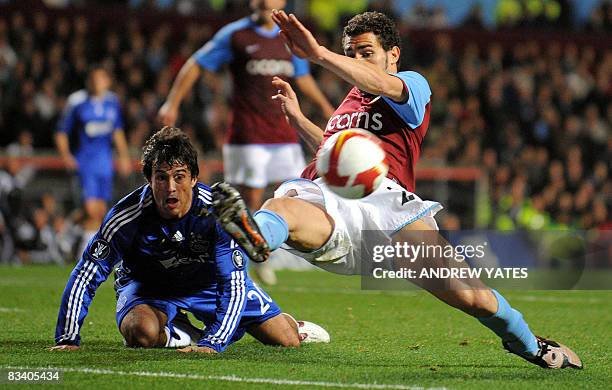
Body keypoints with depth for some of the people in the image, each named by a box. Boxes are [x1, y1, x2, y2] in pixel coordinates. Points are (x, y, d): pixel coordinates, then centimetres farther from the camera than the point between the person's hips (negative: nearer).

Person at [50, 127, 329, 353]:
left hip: (208, 280, 1)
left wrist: (212, 344, -42)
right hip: (148, 284, -1)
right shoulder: (127, 217, -31)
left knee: (287, 341, -3)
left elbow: (233, 283, -30)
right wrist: (67, 340, -29)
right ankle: (179, 333, 0)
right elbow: (84, 276, -23)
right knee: (142, 332, -37)